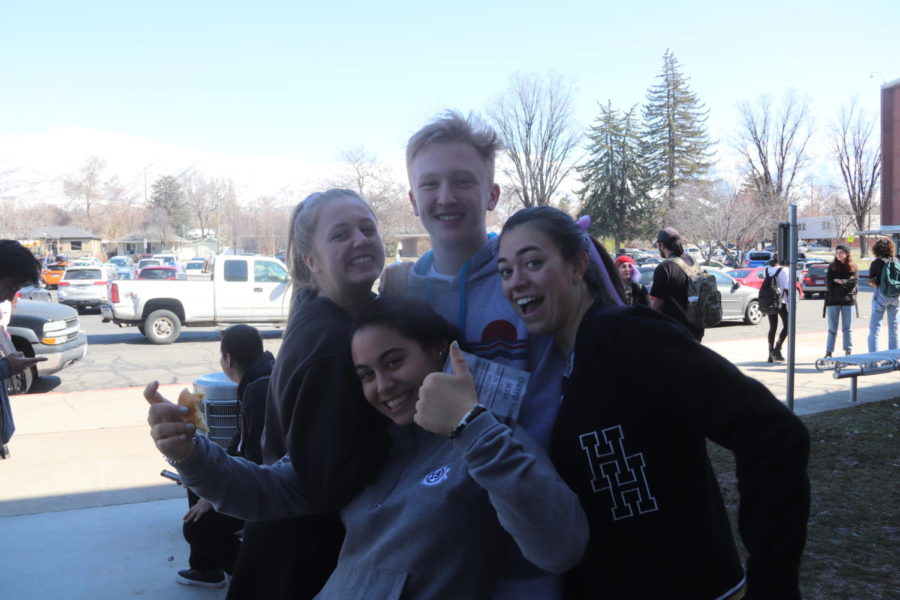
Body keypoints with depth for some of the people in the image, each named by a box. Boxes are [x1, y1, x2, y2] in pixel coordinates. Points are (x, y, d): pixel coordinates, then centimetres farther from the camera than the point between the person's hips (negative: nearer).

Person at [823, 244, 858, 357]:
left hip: (848, 301, 0)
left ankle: (848, 351, 9)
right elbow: (829, 284, -4)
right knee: (832, 329, 4)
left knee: (848, 329, 4)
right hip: (833, 301, 1)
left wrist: (839, 281, -10)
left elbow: (853, 284, -8)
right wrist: (845, 283, -7)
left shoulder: (853, 267, 2)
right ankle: (828, 352, 6)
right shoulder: (832, 267, 4)